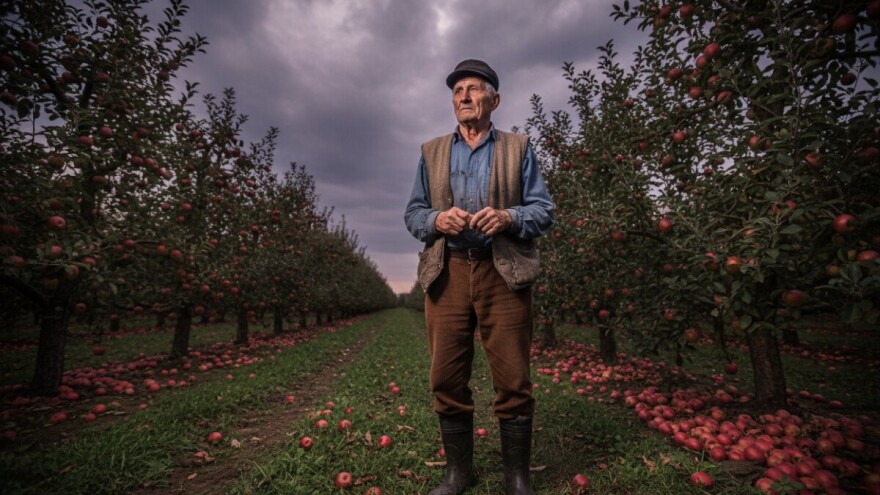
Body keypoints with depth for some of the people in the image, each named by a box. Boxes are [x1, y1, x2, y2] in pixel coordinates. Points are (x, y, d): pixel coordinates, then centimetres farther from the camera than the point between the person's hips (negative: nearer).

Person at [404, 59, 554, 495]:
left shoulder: (518, 149, 13)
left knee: (512, 380, 1)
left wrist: (508, 217, -13)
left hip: (503, 274, -1)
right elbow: (412, 213, 13)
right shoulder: (431, 152, 18)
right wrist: (437, 219, -9)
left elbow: (543, 210, 7)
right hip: (447, 274, 2)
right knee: (447, 380, 5)